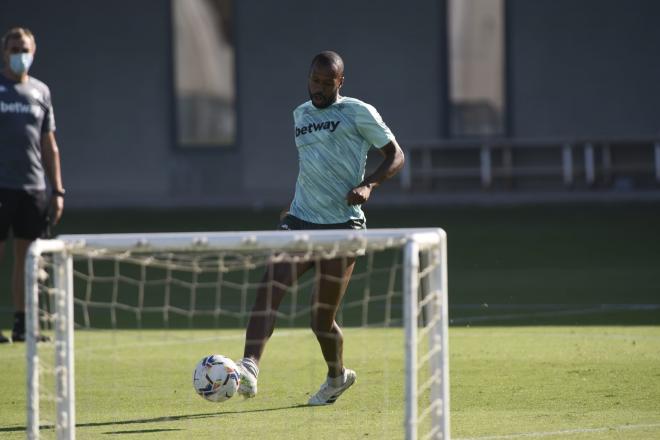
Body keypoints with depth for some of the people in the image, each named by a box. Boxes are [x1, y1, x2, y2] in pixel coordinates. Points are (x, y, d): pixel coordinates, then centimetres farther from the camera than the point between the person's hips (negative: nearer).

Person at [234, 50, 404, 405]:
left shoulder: (358, 113, -2)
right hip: (300, 221, 5)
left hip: (342, 225, -5)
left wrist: (368, 185, -17)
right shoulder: (300, 114, 17)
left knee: (321, 317, -1)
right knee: (270, 288, -20)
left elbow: (395, 156, 0)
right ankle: (249, 368, -32)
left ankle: (337, 377, 28)